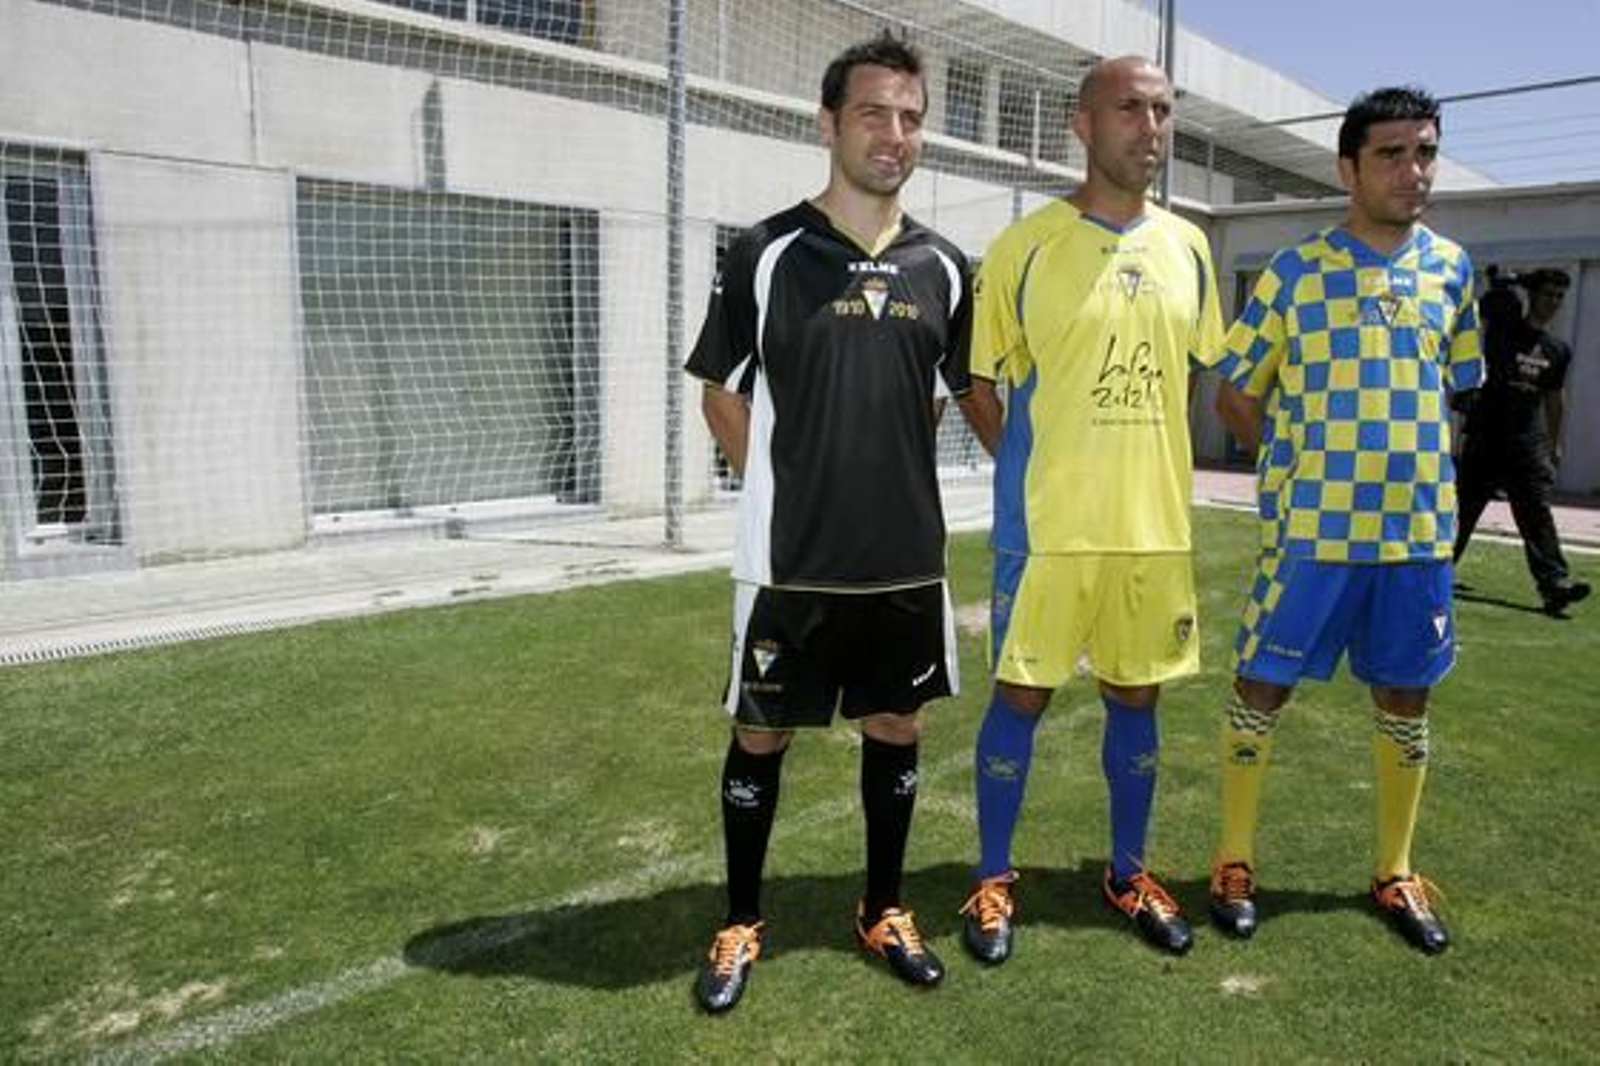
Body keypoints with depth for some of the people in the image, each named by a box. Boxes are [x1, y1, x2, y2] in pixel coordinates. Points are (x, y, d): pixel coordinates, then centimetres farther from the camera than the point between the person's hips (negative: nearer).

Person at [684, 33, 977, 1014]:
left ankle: (884, 912, 33)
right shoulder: (767, 253, -6)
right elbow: (723, 396, 1)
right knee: (761, 735, 8)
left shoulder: (946, 267, 5)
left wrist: (883, 467, 11)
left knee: (897, 729, 13)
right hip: (790, 561, -3)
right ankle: (743, 923, 28)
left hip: (908, 560, 4)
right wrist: (795, 485, 0)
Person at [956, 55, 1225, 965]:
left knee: (1137, 697, 14)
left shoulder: (1188, 248, 8)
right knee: (1021, 696, 4)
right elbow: (982, 384, 0)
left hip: (1156, 523, 5)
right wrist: (1033, 473, -4)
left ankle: (1129, 872, 32)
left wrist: (1148, 466, 12)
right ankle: (995, 879, 22)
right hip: (1046, 525, -4)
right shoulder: (1025, 247, -6)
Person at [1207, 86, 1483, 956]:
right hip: (1310, 526, -4)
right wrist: (1306, 460, 0)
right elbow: (1233, 395, -1)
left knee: (1404, 698, 12)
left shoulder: (1451, 267, 8)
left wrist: (1405, 457, 11)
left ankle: (1395, 873, 29)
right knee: (1262, 688, 2)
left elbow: (1455, 387, 19)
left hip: (1419, 526, 4)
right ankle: (1234, 862, 19)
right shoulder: (1296, 270, -4)